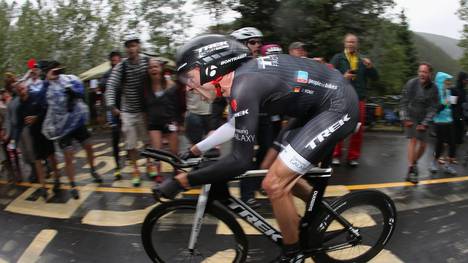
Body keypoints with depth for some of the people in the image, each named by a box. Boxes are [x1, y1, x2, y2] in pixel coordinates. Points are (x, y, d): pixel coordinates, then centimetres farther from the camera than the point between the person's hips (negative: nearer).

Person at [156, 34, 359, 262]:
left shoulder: (244, 87, -24)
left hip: (338, 107, -10)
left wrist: (181, 181, -20)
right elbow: (237, 124, 21)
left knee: (274, 184, -9)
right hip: (321, 104, 10)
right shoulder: (243, 73, 5)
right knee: (281, 171, 17)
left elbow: (241, 161, -26)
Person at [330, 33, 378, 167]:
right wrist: (342, 77, -18)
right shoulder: (338, 58, 6)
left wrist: (370, 67, -9)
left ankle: (353, 157, 17)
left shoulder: (363, 59, 14)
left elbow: (375, 77, 10)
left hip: (359, 99, 3)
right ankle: (335, 155, 10)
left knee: (358, 129, 6)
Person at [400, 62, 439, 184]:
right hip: (410, 117, -3)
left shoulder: (434, 89, -6)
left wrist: (425, 123, -13)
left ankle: (414, 163, 31)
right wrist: (405, 119, -13)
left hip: (423, 119, 3)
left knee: (423, 145, 4)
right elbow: (403, 102, -8)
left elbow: (433, 108, -5)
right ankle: (410, 170, -15)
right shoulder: (412, 83, -12)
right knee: (413, 140, -16)